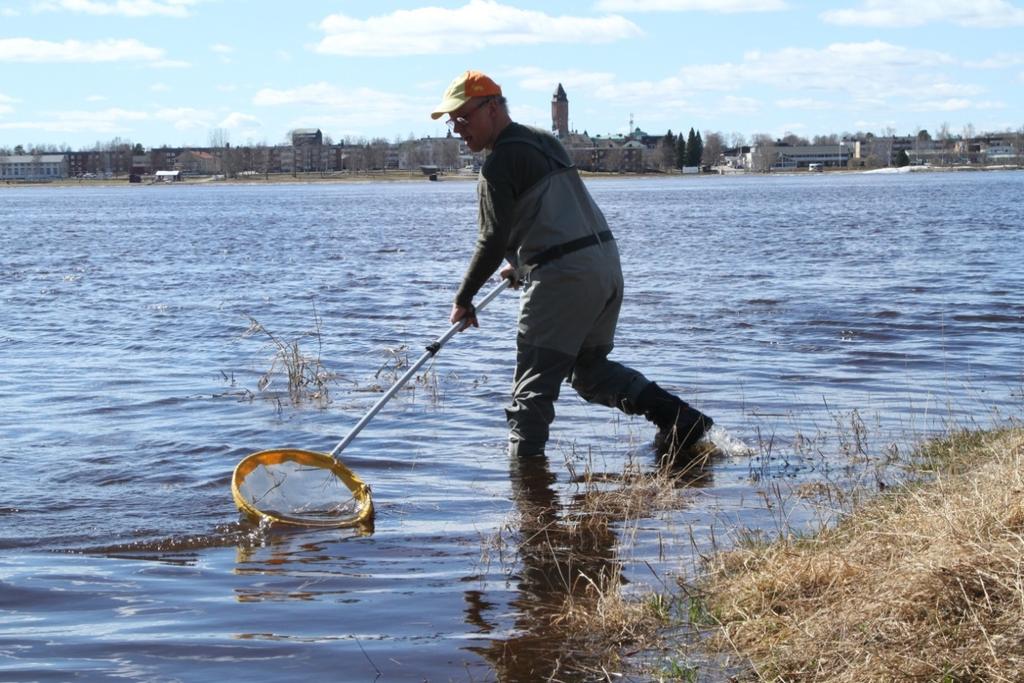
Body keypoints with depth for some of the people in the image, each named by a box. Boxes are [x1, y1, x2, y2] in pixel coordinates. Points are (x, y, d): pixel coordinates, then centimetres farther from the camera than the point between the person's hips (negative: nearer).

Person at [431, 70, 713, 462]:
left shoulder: (499, 162, -9)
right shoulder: (544, 140, 20)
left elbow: (494, 239, -14)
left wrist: (463, 299, -6)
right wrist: (522, 266, 36)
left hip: (563, 276, -9)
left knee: (534, 384, -3)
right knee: (589, 367, 20)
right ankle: (681, 419, 13)